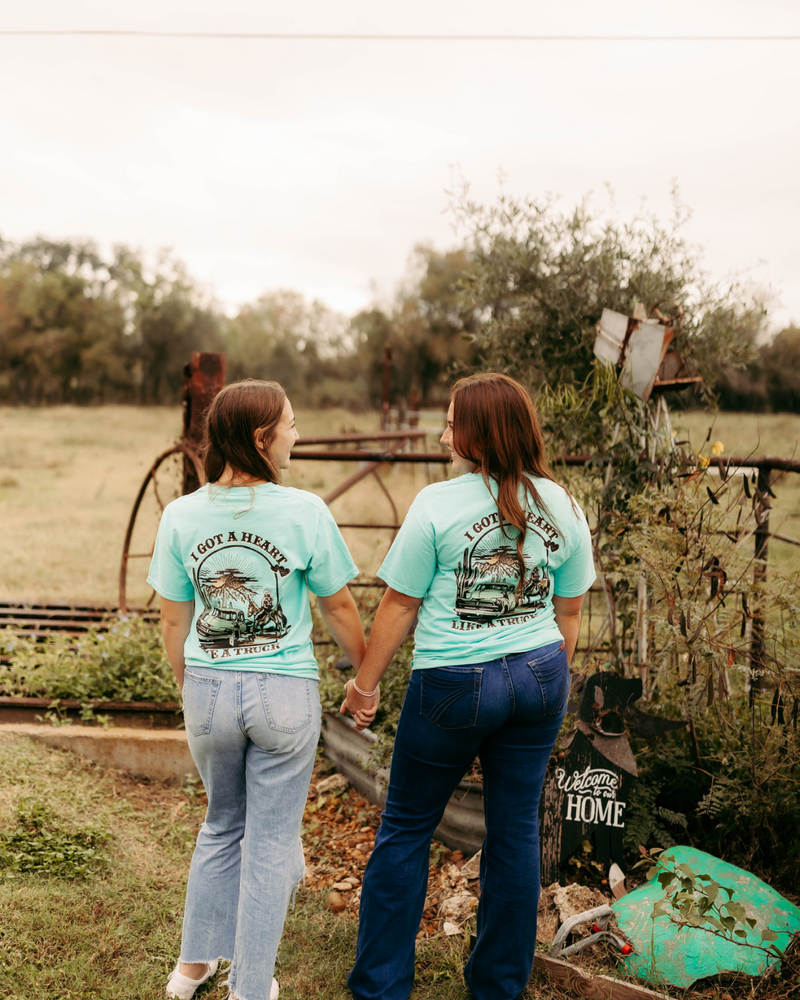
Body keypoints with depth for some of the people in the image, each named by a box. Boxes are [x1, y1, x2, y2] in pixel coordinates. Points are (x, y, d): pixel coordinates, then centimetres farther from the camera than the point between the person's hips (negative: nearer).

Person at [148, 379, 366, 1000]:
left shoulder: (181, 516, -4)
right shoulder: (304, 512, -13)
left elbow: (174, 622, 3)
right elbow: (340, 608, -3)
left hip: (209, 689, 3)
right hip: (283, 693, -3)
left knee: (223, 825, 25)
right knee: (270, 838, 12)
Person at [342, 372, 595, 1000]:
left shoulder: (438, 505, -13)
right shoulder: (563, 507, 1)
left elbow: (399, 605, -7)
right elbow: (570, 611, 9)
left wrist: (366, 684, 4)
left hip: (455, 684, -4)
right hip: (539, 677, 5)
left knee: (406, 829, 11)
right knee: (516, 830, 14)